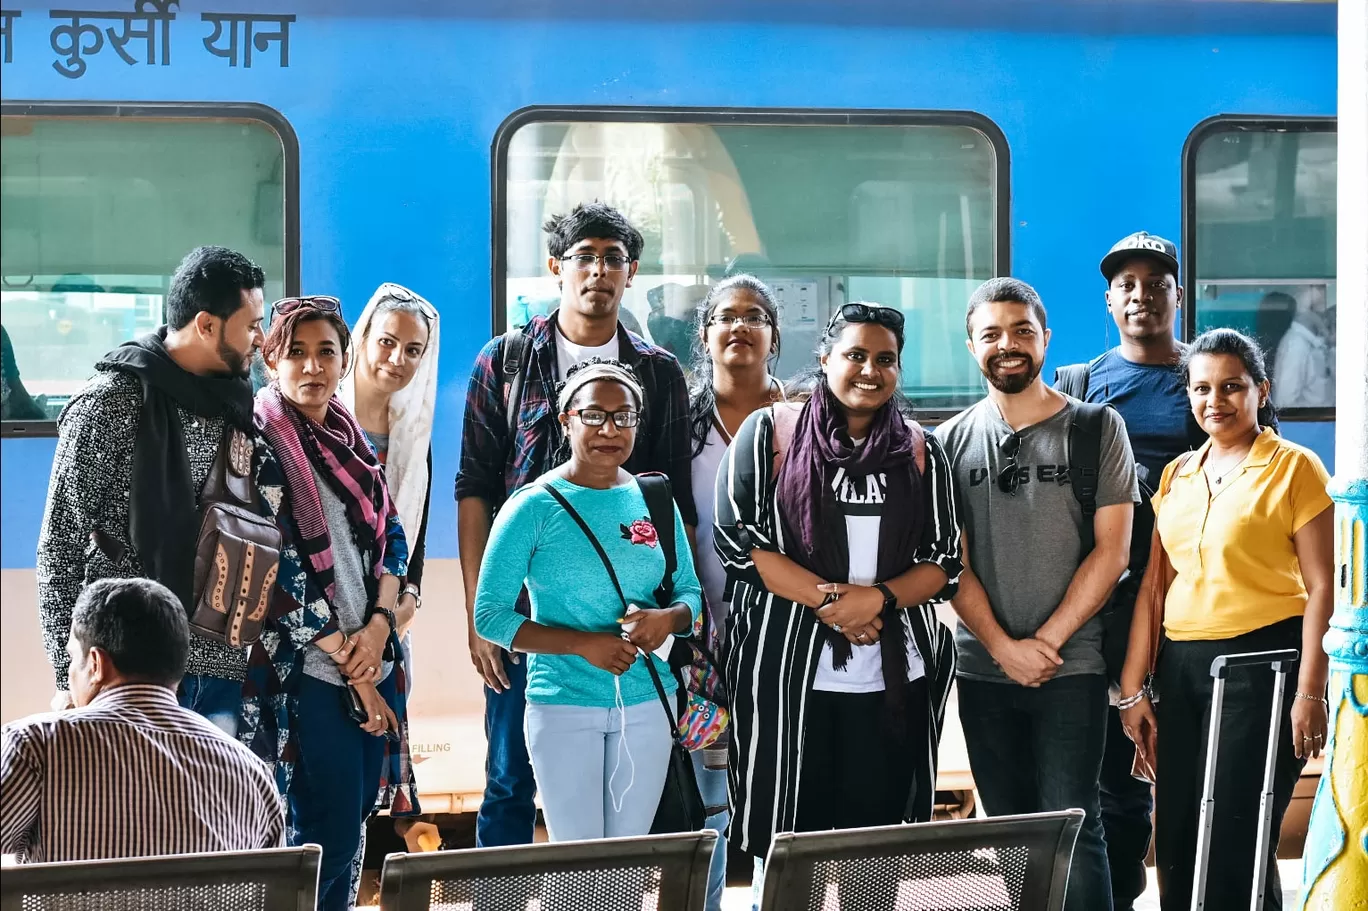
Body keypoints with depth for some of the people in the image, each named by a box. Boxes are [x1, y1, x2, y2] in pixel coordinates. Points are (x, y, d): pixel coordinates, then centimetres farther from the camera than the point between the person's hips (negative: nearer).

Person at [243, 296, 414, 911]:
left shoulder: (353, 440, 13)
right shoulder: (262, 444, -9)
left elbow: (392, 539, 12)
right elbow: (284, 571, -14)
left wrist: (379, 626, -7)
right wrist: (352, 668, -13)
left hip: (371, 657, 7)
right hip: (307, 669, -7)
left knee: (353, 817, 11)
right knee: (327, 834, -7)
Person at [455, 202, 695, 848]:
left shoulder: (658, 373, 8)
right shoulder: (505, 362, 3)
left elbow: (677, 502, 8)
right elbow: (474, 490, 1)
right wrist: (479, 613, -5)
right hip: (523, 613, -1)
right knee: (510, 782, 4)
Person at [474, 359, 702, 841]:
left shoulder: (654, 502, 6)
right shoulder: (533, 507, -6)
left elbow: (691, 593, 13)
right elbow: (489, 615, -8)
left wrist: (668, 618, -11)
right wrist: (582, 644, -17)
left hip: (647, 705, 4)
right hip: (563, 707, -3)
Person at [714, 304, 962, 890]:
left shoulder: (921, 452, 10)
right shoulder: (769, 432, 1)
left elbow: (944, 559, 6)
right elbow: (736, 537, -7)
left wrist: (877, 598, -13)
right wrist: (829, 600, -14)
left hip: (895, 677, 2)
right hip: (789, 669, -2)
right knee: (788, 838, 2)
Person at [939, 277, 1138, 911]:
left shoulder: (1095, 428, 1)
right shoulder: (952, 442, 7)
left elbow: (1111, 550, -3)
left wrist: (1046, 641, -9)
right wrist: (1005, 647, -8)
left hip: (1071, 665, -3)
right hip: (983, 668, 3)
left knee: (1072, 826, -7)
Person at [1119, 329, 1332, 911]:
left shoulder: (1293, 468, -4)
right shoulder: (1177, 476, 14)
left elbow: (1322, 588, -8)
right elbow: (1153, 584, 14)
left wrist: (1309, 693, -14)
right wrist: (1133, 688, 10)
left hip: (1262, 663, -6)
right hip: (1182, 666, 6)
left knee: (1233, 840, -6)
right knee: (1176, 846, 7)